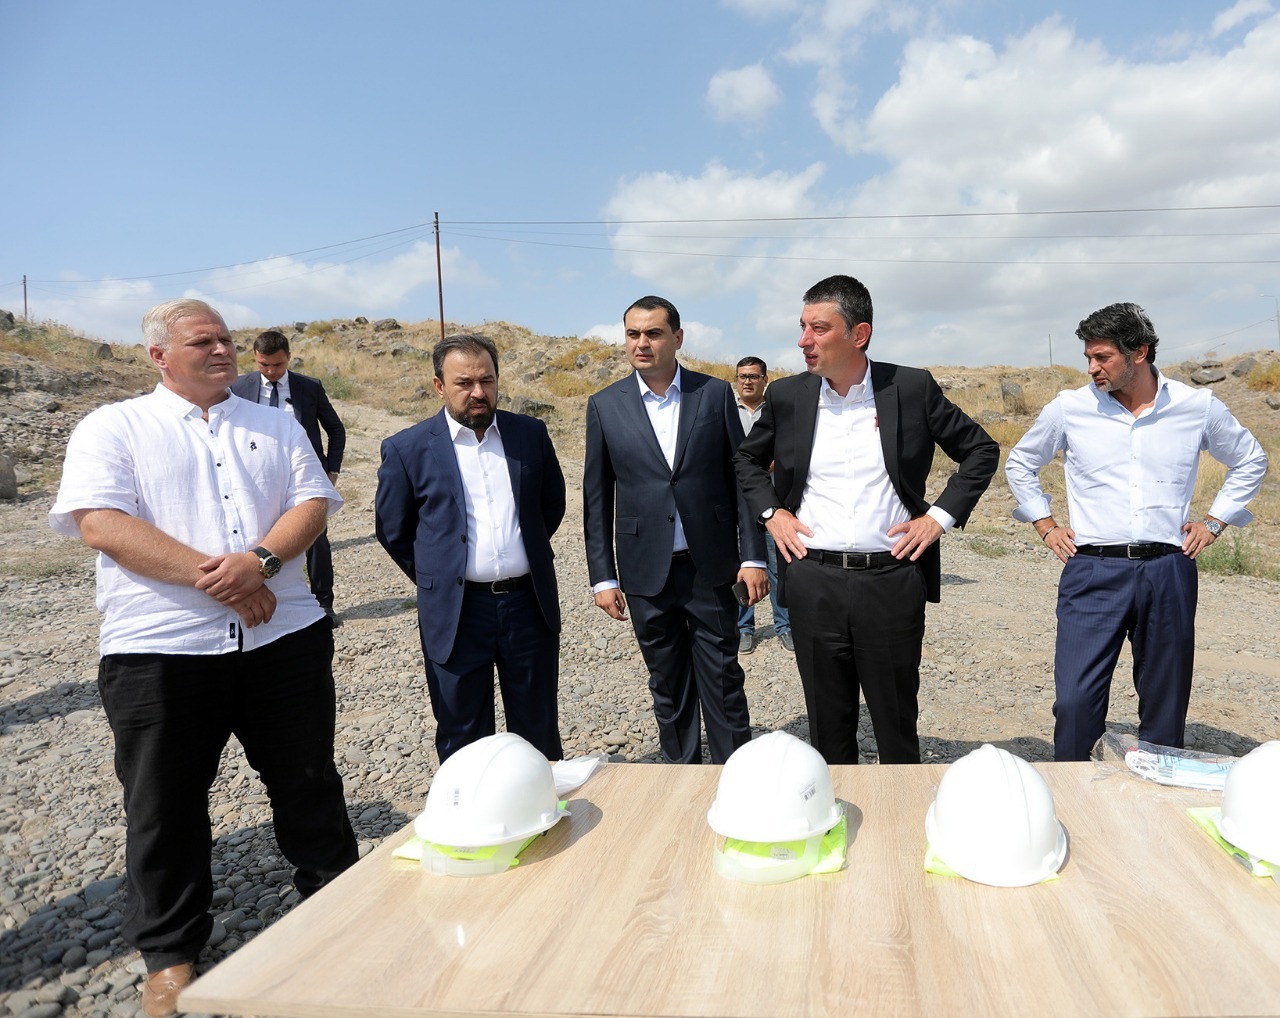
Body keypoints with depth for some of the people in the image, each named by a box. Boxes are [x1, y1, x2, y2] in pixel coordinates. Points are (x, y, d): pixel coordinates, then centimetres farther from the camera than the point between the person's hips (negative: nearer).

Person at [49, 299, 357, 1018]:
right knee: (166, 805, 11)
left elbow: (313, 503, 3)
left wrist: (260, 561, -16)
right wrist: (212, 576, -17)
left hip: (284, 638, 2)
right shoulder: (113, 429, 3)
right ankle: (171, 950, 32)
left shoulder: (277, 426, 13)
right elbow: (101, 524, -11)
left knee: (309, 784, 13)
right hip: (160, 649, -2)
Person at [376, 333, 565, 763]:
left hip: (529, 603, 2)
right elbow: (392, 530, 5)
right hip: (456, 612, -2)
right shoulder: (408, 449, -4)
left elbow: (553, 502, 16)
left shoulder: (531, 433, 3)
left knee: (539, 730, 16)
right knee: (464, 738, 12)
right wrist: (435, 578, 5)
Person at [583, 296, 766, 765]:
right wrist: (603, 577, 1)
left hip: (711, 567, -1)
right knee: (667, 686, 13)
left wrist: (753, 556, -3)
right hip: (647, 571, 1)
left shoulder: (715, 393, 0)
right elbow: (597, 498, 4)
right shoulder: (605, 405, 1)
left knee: (723, 681, 7)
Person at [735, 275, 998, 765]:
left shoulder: (913, 388, -2)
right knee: (828, 729, 13)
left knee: (897, 728, 12)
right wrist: (771, 511, 5)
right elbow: (748, 459, 19)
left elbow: (981, 450, 8)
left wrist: (940, 515, -1)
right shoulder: (787, 395, 3)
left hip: (892, 581, -1)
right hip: (812, 582, 2)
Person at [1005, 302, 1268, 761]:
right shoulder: (1069, 408, 1)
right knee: (1074, 701, -8)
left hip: (1168, 572, 2)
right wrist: (1045, 525, 9)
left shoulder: (1198, 407, 4)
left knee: (1165, 705, 11)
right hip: (1093, 572, -1)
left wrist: (1214, 521, 11)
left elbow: (1251, 461, 21)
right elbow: (1020, 464, 17)